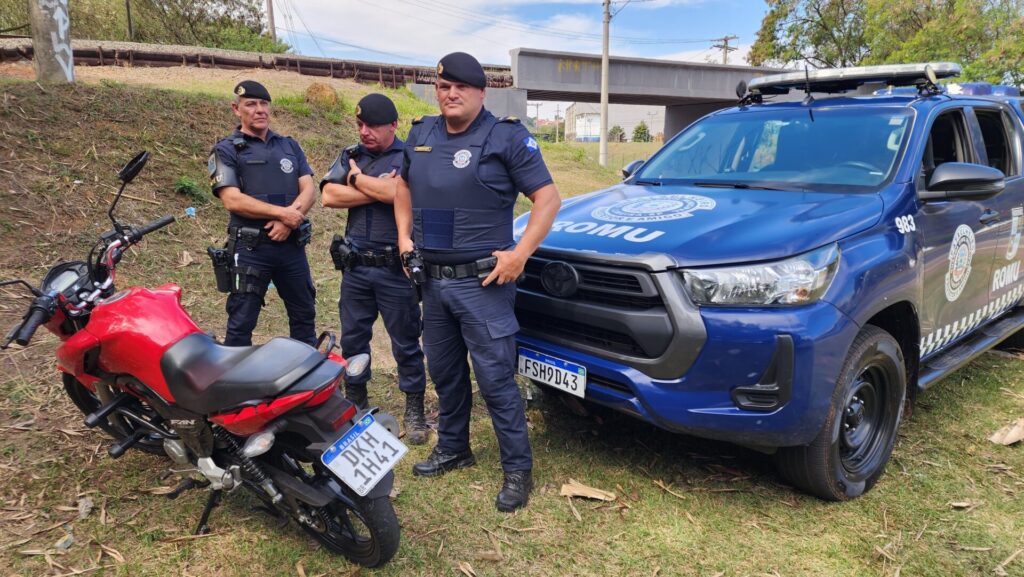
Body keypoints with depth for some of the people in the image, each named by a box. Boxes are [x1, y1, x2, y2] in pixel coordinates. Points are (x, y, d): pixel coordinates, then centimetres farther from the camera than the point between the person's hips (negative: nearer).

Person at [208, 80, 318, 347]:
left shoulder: (289, 146, 15)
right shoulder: (226, 150, 2)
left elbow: (309, 189, 5)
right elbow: (232, 200, -11)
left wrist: (288, 220, -13)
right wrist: (282, 212, -17)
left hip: (292, 244, 5)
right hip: (251, 247, -4)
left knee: (304, 316, 13)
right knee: (241, 323, 1)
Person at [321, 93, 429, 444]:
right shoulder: (349, 156, 10)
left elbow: (398, 193, -24)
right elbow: (329, 196, -5)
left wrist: (357, 178, -8)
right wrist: (379, 190, -12)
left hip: (395, 268, -5)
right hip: (355, 266, 5)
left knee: (405, 343, 5)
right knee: (352, 338, 14)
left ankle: (414, 408, 18)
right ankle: (355, 400, 31)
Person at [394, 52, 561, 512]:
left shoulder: (506, 137, -8)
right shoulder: (421, 134, 11)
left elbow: (548, 198, -9)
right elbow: (404, 186, 26)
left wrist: (519, 254, -18)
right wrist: (404, 236, 12)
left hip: (482, 283, -6)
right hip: (432, 280, 7)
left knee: (495, 379, -5)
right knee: (444, 372, 18)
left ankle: (518, 469, 9)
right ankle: (453, 448, 36)